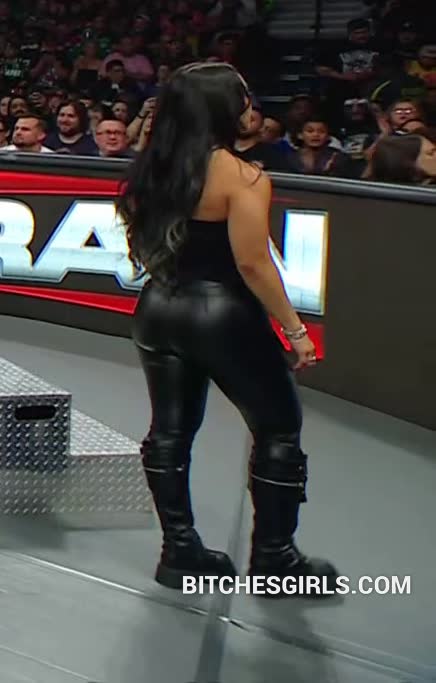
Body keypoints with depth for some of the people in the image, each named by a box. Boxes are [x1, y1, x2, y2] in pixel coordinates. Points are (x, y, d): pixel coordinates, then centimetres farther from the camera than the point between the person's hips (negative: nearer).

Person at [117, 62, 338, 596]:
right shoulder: (242, 177, -17)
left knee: (170, 430, 14)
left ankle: (180, 551, 22)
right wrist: (294, 328, -14)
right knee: (278, 430, 9)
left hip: (160, 310, 7)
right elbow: (253, 263, -21)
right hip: (224, 314, -7)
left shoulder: (152, 170, 3)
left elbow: (141, 248, 9)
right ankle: (274, 557, 16)